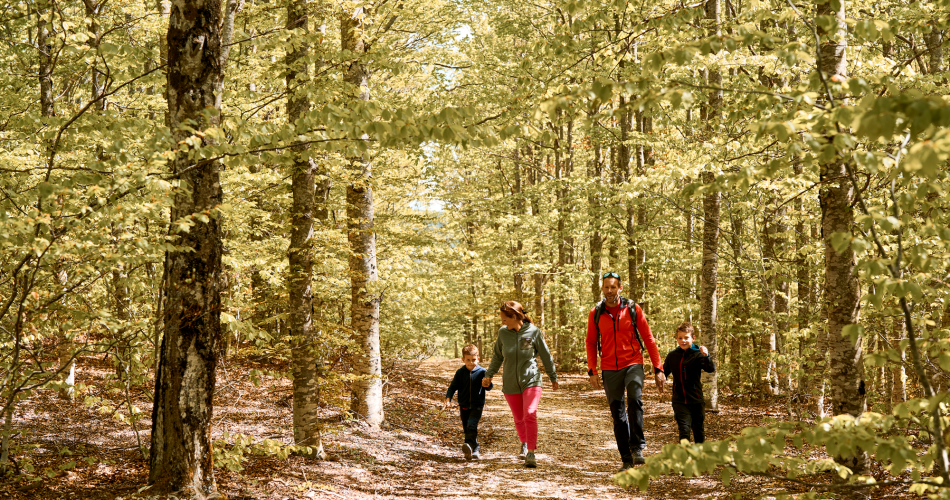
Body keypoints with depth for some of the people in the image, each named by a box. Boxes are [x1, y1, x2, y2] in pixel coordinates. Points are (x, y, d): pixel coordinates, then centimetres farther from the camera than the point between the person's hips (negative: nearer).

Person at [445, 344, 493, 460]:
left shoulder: (481, 372, -3)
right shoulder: (460, 372, 2)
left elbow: (488, 388, 2)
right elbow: (453, 386, 6)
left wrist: (488, 384, -22)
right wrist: (448, 397, -10)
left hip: (477, 406, -3)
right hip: (464, 406, 3)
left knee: (472, 425, -24)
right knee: (466, 429, 7)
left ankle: (469, 445, -34)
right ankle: (474, 450, 17)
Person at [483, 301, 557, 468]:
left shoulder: (533, 331, -9)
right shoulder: (503, 332, -2)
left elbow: (546, 356, 4)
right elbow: (497, 356, 14)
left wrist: (553, 377, 12)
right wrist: (489, 375, 10)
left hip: (531, 380, -3)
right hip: (510, 383, 3)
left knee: (530, 415, -19)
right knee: (519, 418, 13)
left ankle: (531, 453, -15)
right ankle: (524, 444, 39)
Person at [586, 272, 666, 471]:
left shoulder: (633, 309, -2)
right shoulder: (595, 314, 2)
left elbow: (648, 339, 1)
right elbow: (591, 343, 10)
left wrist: (658, 369, -2)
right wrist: (592, 371, 0)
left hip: (633, 364, -2)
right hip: (609, 369, 2)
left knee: (634, 400, -26)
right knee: (617, 414, 5)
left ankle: (637, 447, -18)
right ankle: (626, 459, 13)